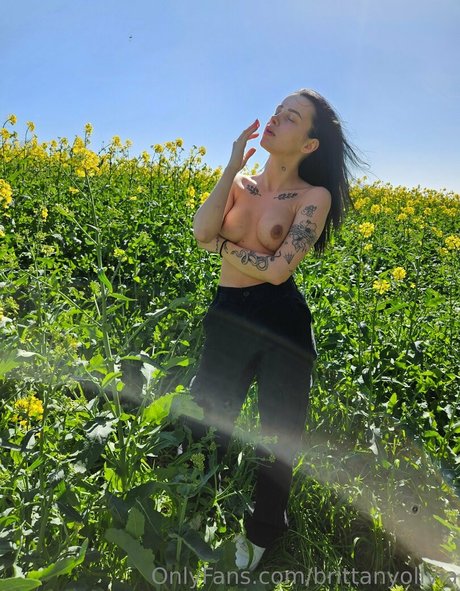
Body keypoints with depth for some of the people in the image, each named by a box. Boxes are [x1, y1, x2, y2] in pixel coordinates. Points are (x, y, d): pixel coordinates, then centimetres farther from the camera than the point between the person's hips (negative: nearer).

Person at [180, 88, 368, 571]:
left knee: (279, 438, 12)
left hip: (282, 325, -3)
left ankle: (260, 535, 41)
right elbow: (201, 232, -10)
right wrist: (234, 164, -8)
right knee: (203, 429, 13)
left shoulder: (315, 195, -2)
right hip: (226, 319, 4)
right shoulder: (239, 183, 10)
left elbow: (277, 270, -14)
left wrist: (223, 243, -4)